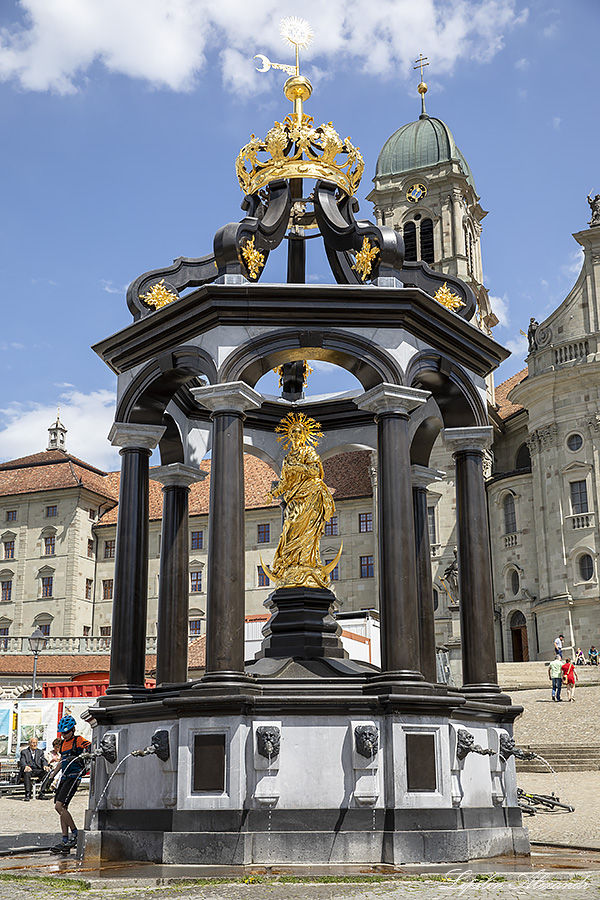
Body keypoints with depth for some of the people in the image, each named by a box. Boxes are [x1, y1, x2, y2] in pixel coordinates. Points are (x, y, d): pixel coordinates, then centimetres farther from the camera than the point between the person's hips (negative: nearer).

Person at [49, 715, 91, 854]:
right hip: (64, 777, 9)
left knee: (59, 806, -17)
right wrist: (51, 775, 23)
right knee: (62, 808, 5)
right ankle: (65, 842, 9)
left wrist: (80, 757, -34)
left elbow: (90, 747, -21)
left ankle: (75, 833, -5)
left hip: (74, 777, -9)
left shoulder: (78, 740, -7)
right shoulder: (63, 743, 17)